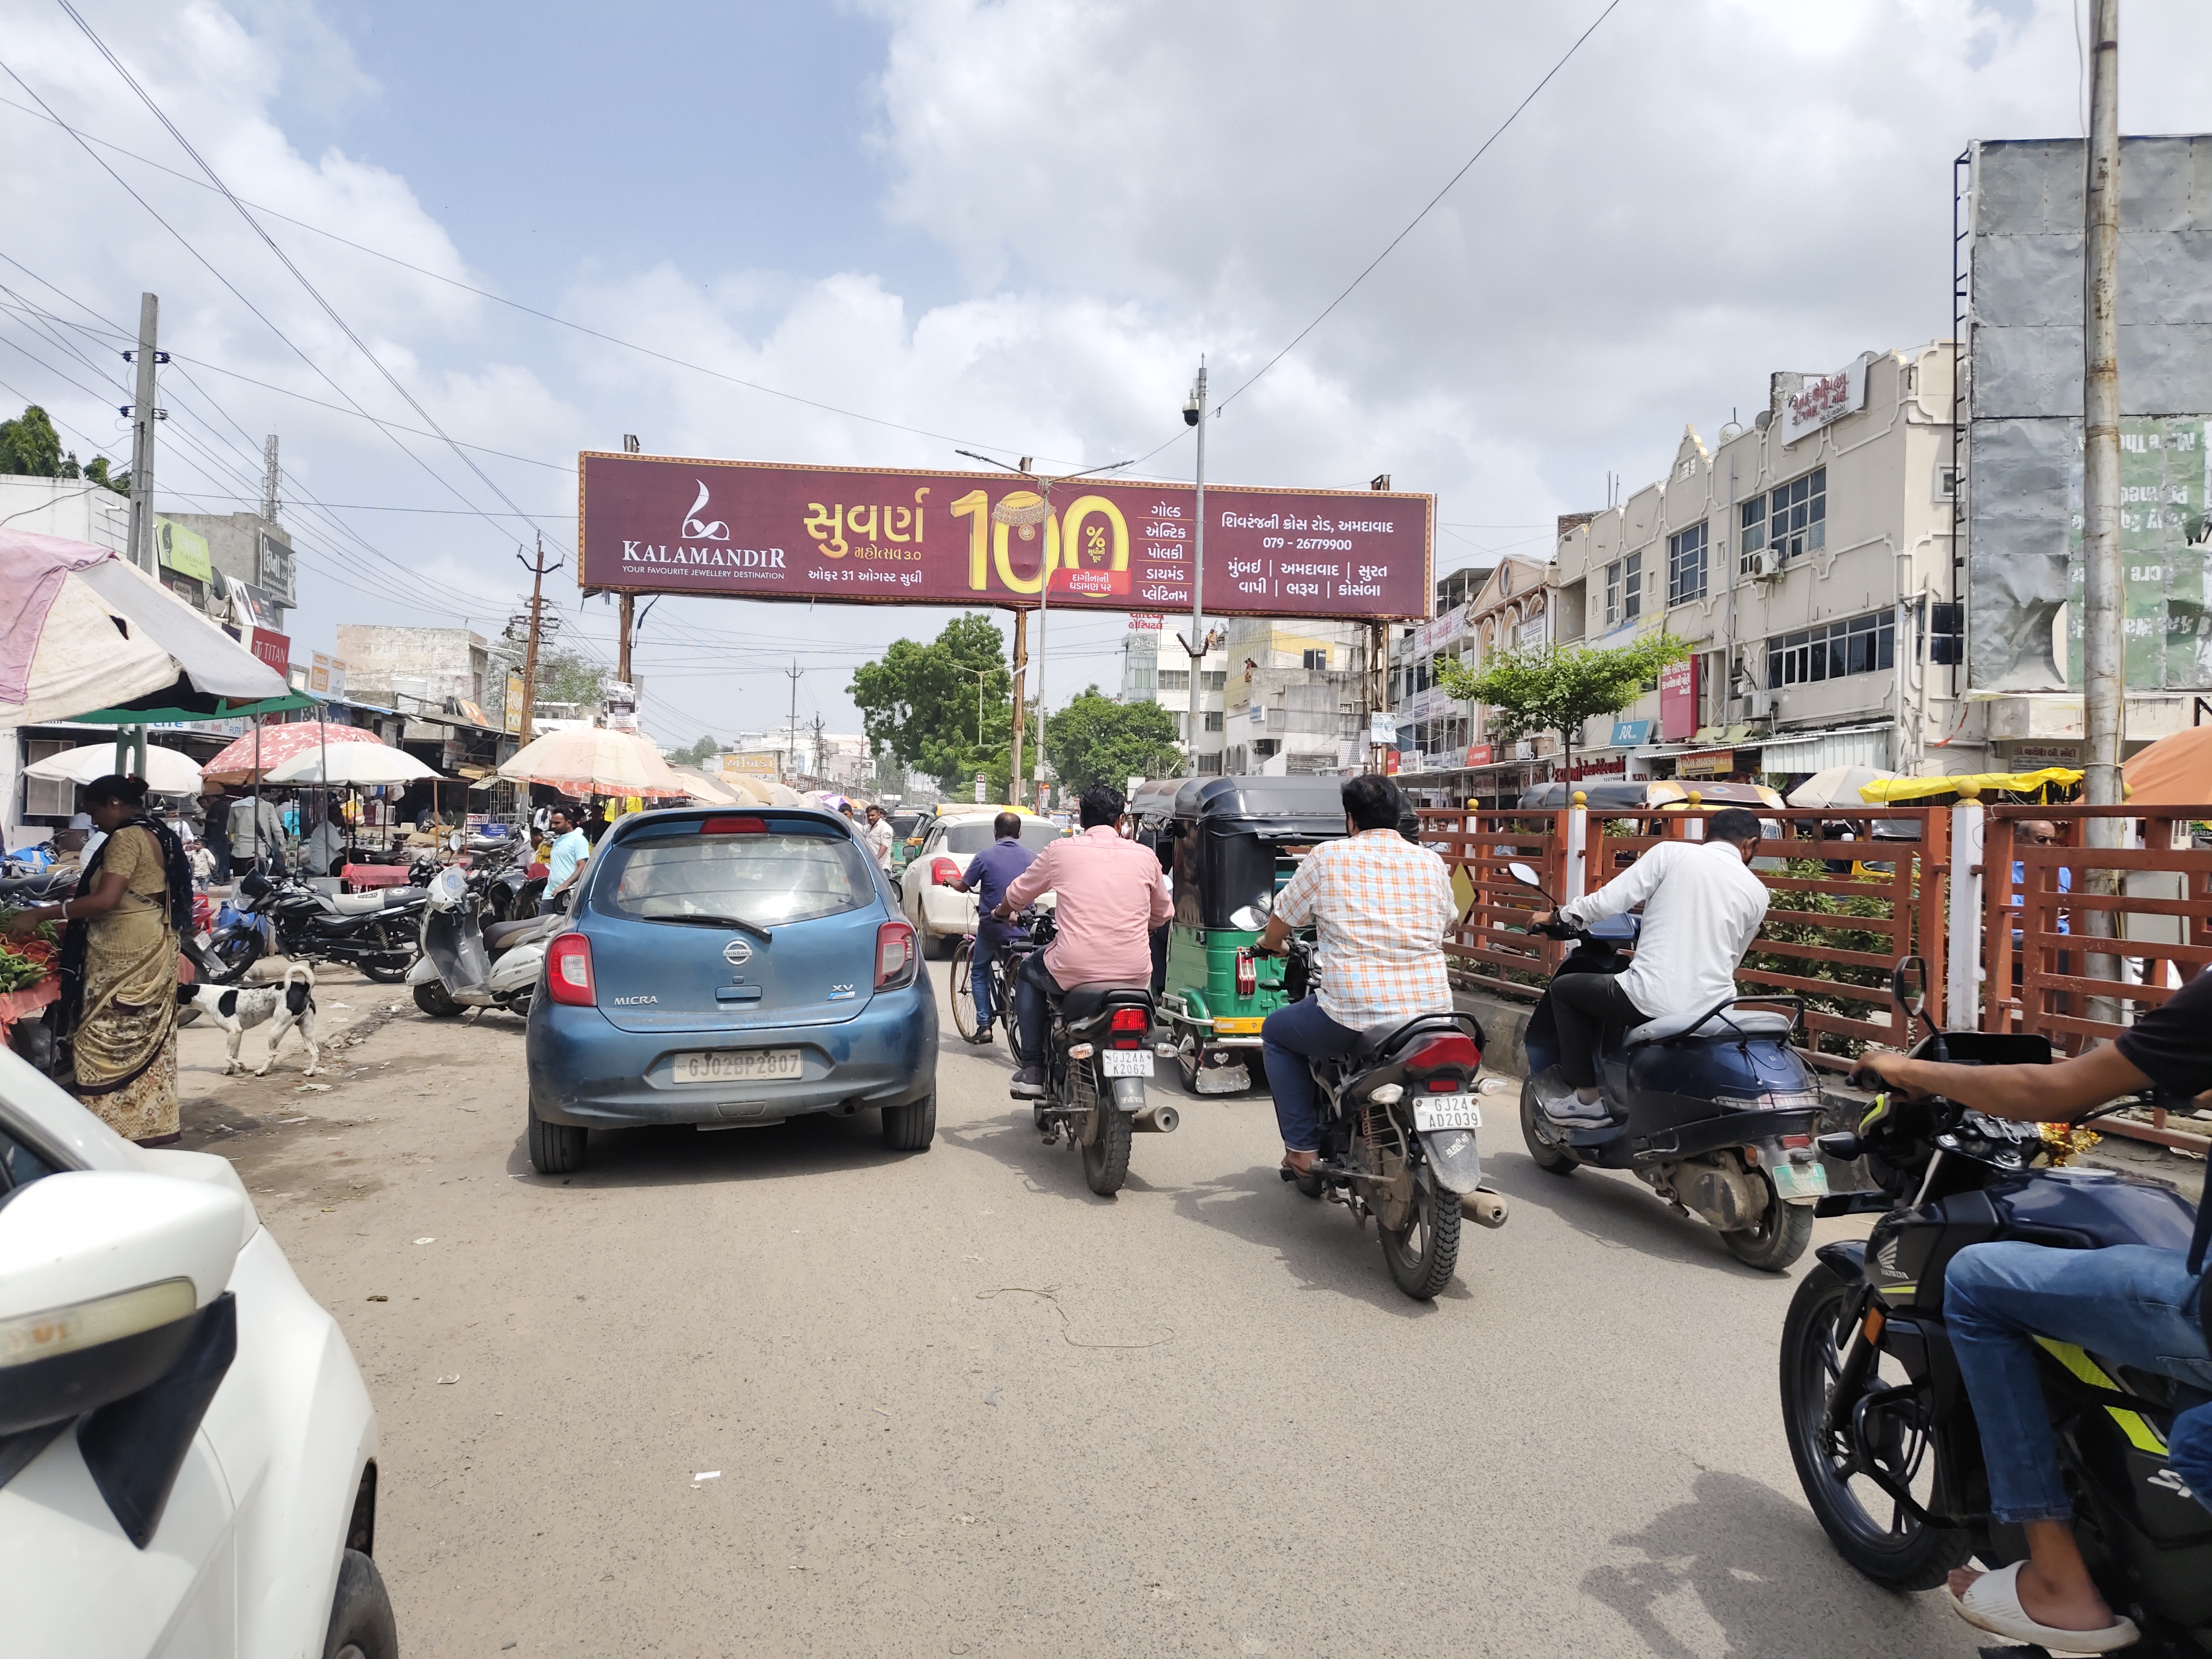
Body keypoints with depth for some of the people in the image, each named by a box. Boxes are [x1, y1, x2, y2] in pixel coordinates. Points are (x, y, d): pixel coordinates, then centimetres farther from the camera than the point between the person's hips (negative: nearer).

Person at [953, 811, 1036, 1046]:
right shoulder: (1031, 858, 2)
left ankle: (984, 1025, 7)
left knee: (979, 972, 16)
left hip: (991, 927, -2)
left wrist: (951, 882, 24)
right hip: (1021, 929, 2)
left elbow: (963, 886, 0)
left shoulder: (985, 856, -7)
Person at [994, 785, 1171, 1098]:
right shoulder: (1144, 856, 7)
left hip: (1074, 970, -2)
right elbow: (1161, 913, 21)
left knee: (1029, 972, 29)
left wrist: (1002, 912, 41)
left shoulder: (1061, 850, 3)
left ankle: (1032, 1070, 23)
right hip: (1134, 973, 2)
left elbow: (1017, 895, 17)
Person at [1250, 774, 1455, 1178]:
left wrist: (1271, 944, 32)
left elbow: (1281, 920, 9)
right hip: (1431, 1014, 5)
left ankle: (1302, 1149, 16)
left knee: (1276, 1033, 23)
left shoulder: (1329, 857, -1)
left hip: (1352, 1016, -4)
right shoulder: (1432, 862, 8)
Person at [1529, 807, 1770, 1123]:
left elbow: (1608, 901, -4)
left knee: (1564, 989, 20)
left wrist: (1558, 915, 12)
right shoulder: (1757, 893, 11)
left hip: (1653, 1002, -4)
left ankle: (1587, 1097, 19)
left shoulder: (1671, 853, 1)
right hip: (1714, 1011, 5)